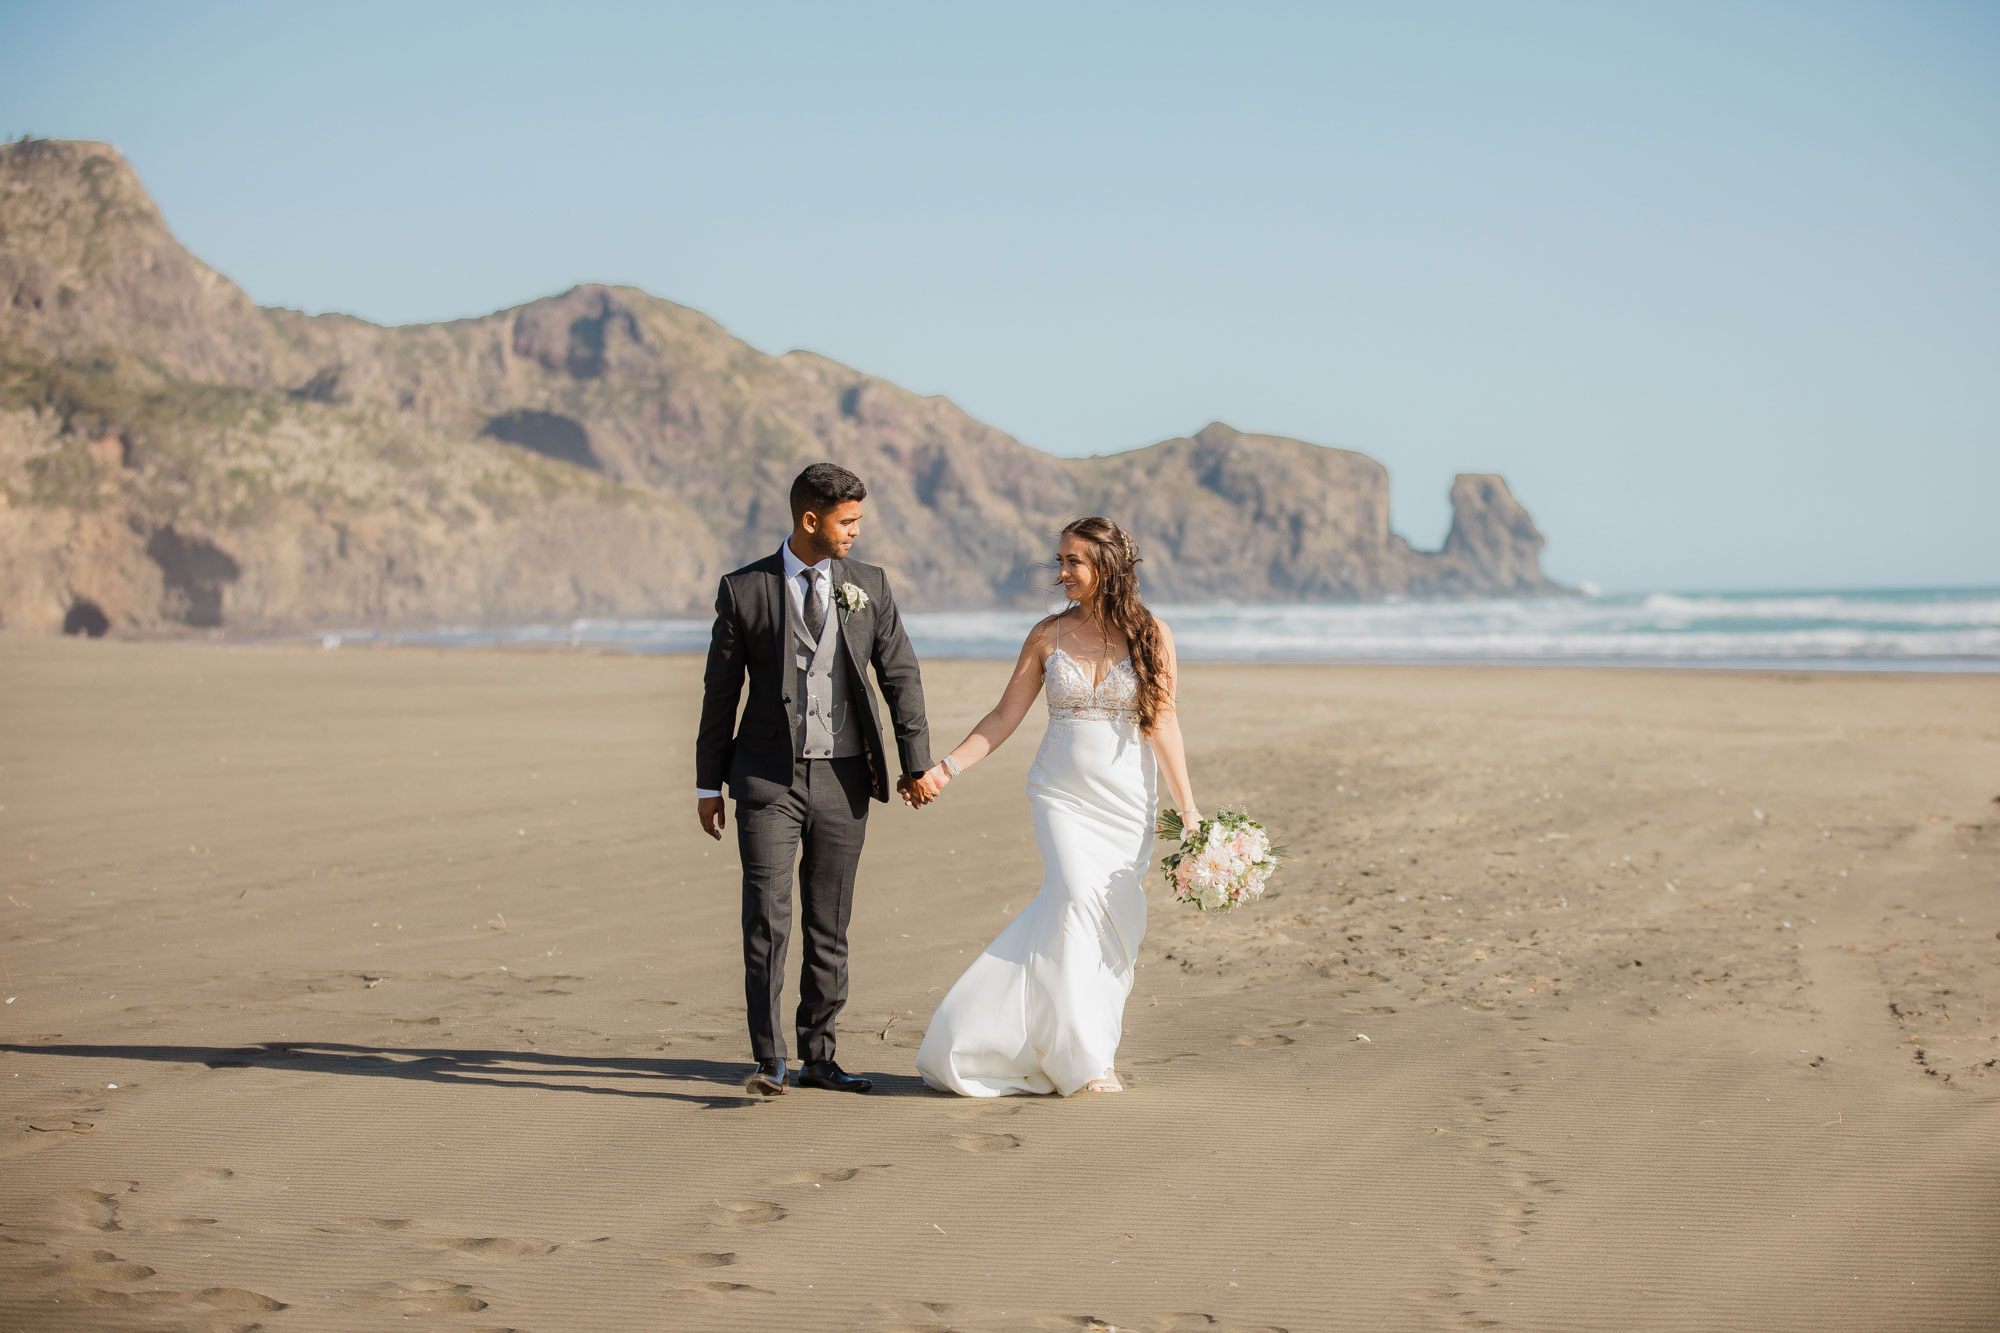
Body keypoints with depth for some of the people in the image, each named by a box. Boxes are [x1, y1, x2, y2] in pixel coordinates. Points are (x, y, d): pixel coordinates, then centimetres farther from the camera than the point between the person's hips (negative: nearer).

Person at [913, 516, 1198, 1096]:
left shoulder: (1151, 636, 0)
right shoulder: (1048, 636, 3)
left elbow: (1162, 723, 0)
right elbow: (1005, 716, 5)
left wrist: (1187, 806, -4)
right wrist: (948, 766, -4)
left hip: (1127, 800, 1)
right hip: (1061, 793, -1)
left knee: (1115, 921, -4)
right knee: (1077, 897, -19)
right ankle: (1084, 1057, -15)